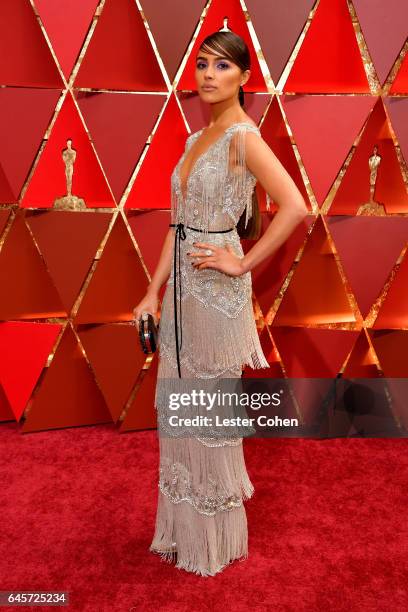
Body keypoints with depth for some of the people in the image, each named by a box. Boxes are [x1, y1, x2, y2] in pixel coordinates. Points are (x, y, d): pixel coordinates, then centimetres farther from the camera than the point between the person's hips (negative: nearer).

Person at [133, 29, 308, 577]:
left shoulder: (244, 135, -12)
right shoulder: (195, 139, 13)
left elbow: (295, 207, -24)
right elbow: (179, 224, 12)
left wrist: (241, 264, -17)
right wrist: (154, 291, 8)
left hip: (217, 291, -8)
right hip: (182, 286, 8)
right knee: (178, 407, 16)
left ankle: (216, 541, 29)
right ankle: (183, 527, 36)